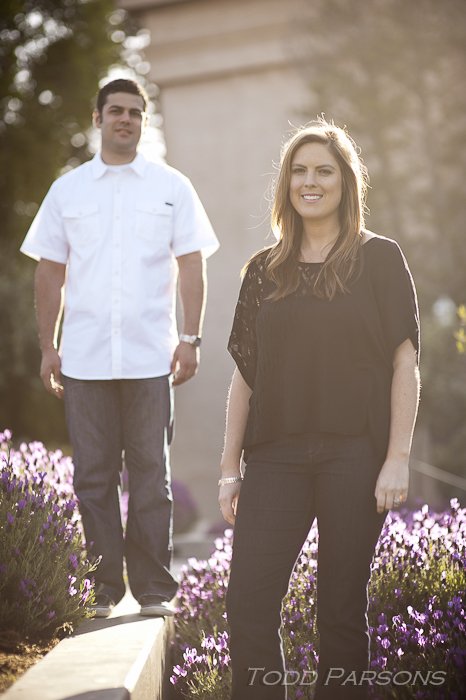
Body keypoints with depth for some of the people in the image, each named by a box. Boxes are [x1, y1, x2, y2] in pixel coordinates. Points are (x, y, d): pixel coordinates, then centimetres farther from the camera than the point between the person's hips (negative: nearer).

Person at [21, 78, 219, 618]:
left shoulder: (171, 187, 7)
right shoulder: (67, 189, 10)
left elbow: (191, 266, 5)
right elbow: (50, 272, 11)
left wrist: (190, 339, -3)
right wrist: (47, 347, 6)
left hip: (150, 356, -1)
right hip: (84, 356, 1)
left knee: (150, 474, 2)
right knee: (93, 475, 4)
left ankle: (154, 588, 10)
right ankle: (103, 587, 14)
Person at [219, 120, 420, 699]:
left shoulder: (379, 259, 3)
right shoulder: (264, 270, 13)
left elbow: (404, 364, -1)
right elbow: (245, 375, 14)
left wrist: (397, 459, -9)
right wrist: (230, 467, 9)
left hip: (353, 453, -3)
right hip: (276, 455, 3)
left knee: (341, 608, 2)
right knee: (248, 602, -6)